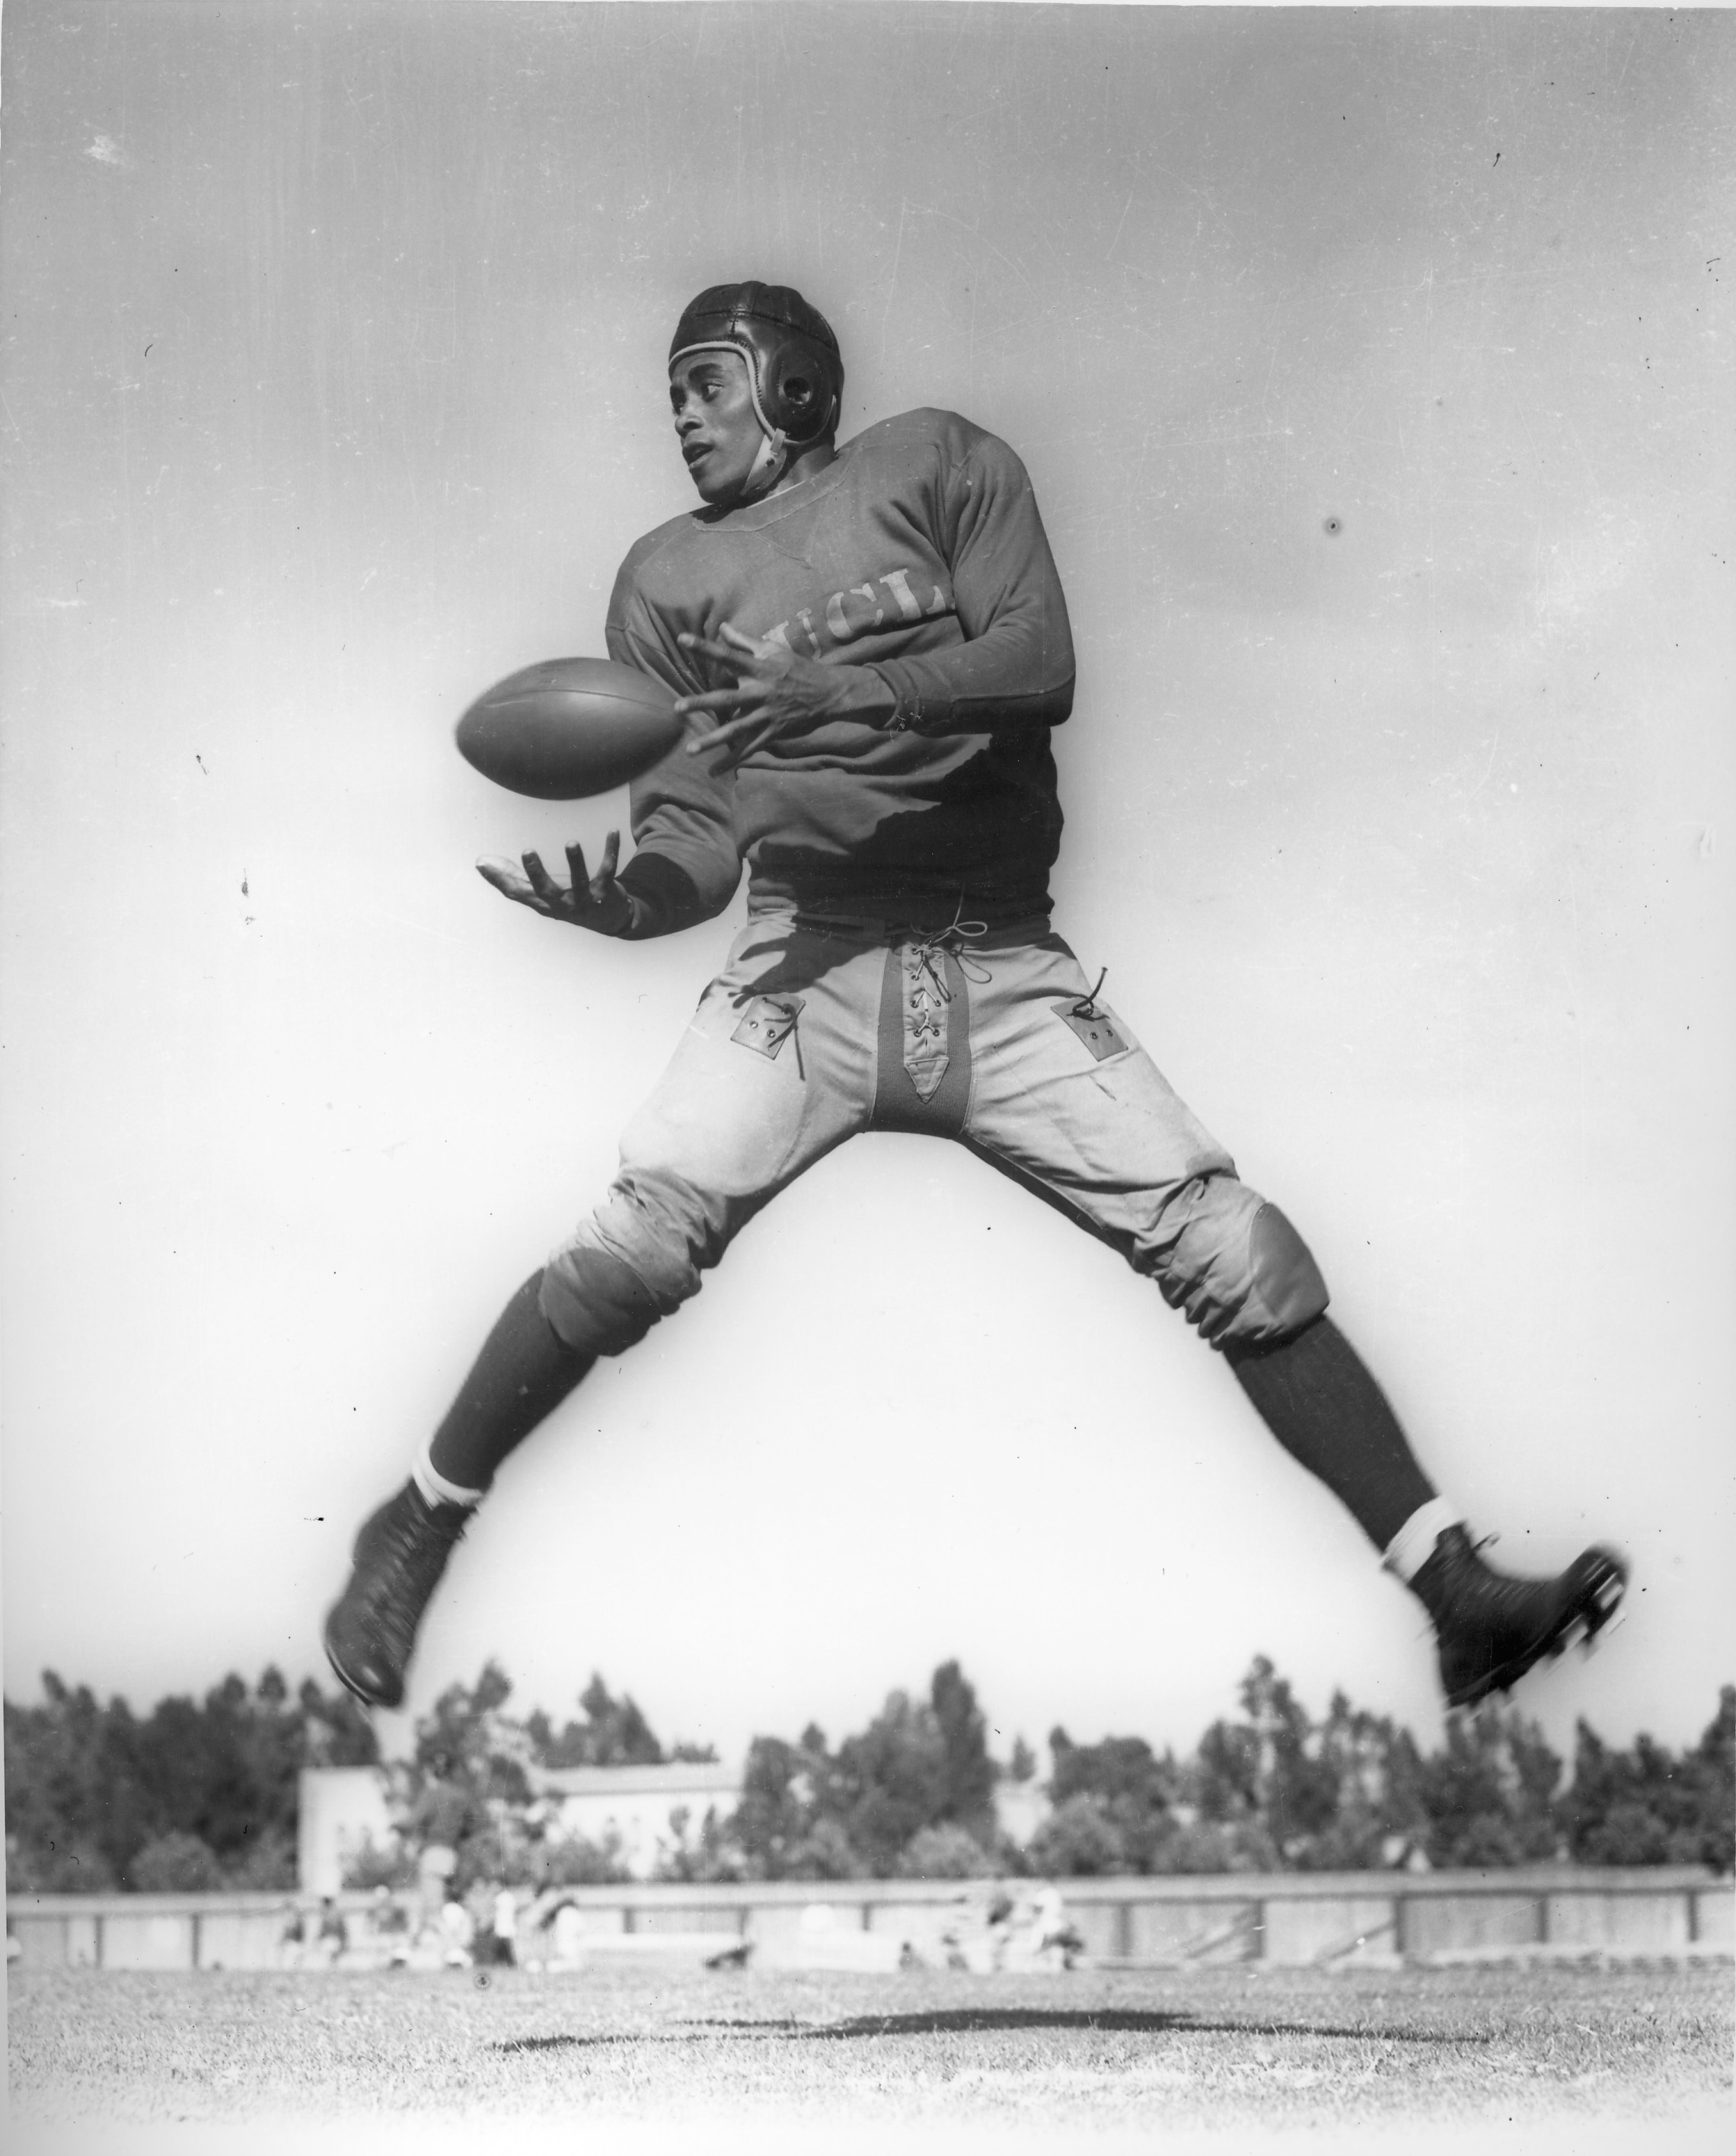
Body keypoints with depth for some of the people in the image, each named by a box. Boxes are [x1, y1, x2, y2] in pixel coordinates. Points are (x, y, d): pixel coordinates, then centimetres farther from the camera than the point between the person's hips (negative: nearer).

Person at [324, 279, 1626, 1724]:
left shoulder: (941, 466, 10)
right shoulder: (673, 577, 14)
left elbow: (1041, 669, -6)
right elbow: (698, 838, 5)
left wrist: (843, 692, -19)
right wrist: (630, 896, -17)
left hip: (1006, 976, 0)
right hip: (808, 965, 0)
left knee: (1243, 1260, -11)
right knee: (631, 1250, -22)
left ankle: (1454, 1599, -11)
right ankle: (416, 1532, -5)